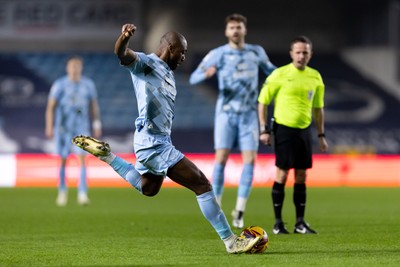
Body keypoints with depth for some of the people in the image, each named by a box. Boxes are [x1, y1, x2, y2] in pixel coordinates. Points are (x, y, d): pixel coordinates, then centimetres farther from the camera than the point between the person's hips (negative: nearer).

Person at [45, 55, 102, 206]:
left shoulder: (88, 85, 5)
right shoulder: (59, 85, -3)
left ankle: (82, 194, -15)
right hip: (63, 127, -1)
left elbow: (94, 106, 14)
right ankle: (62, 191, 23)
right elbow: (50, 106, -2)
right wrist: (49, 127, -8)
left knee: (82, 158, -12)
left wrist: (97, 126, 9)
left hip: (82, 127, 1)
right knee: (63, 160, 6)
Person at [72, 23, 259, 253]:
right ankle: (231, 241, -7)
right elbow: (122, 54, -32)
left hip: (158, 142, 11)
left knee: (148, 189, 36)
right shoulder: (146, 63, -11)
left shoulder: (167, 73, 17)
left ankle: (105, 155, 39)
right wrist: (125, 37, -52)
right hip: (154, 143, -11)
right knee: (202, 185, -12)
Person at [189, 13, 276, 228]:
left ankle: (239, 211, -2)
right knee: (221, 158, -8)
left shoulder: (256, 52, 8)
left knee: (250, 160, -8)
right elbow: (193, 78, -7)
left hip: (249, 114, 2)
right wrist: (207, 73, -29)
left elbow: (271, 71, 25)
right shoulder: (218, 54, -2)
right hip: (226, 113, -2)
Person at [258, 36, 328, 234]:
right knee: (282, 175, -5)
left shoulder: (315, 77, 7)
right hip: (284, 129, -5)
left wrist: (321, 135, 15)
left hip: (304, 130, 5)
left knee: (301, 176, 6)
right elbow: (262, 101, -2)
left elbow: (318, 108, 17)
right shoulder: (280, 74, -7)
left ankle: (300, 222, 11)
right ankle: (278, 223, 2)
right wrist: (264, 130, -8)